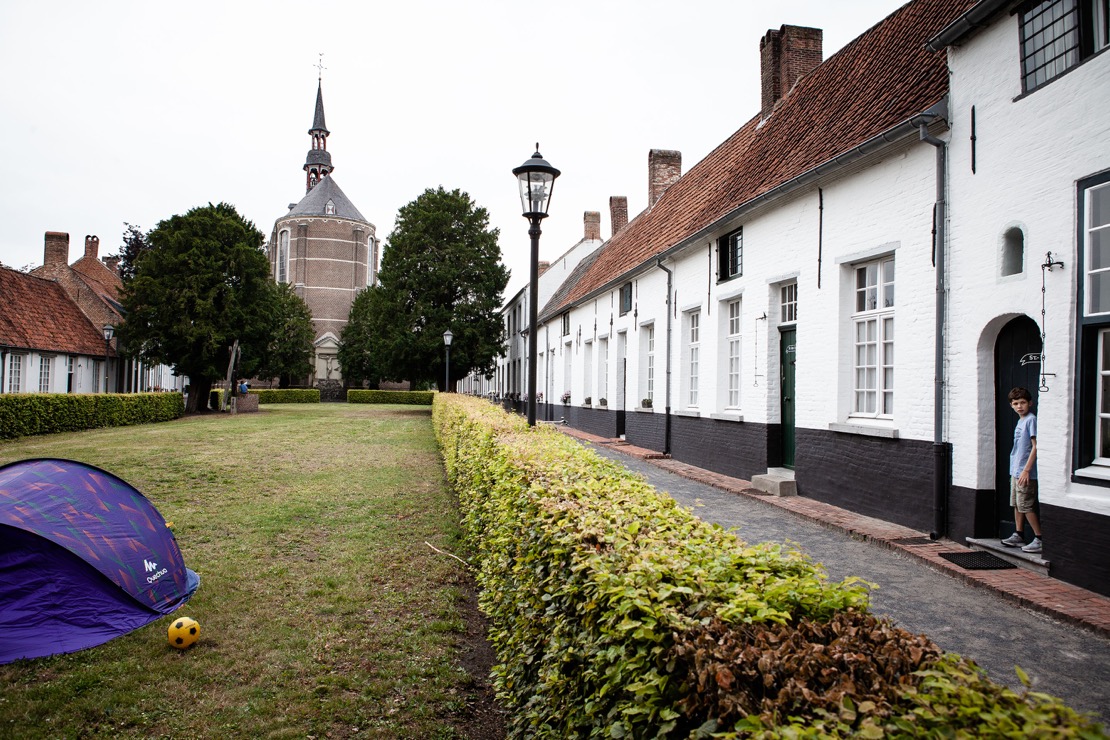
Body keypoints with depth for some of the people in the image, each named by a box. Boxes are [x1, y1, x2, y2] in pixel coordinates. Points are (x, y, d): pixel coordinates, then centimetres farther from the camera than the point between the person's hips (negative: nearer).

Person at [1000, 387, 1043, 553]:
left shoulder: (1031, 420, -13)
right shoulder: (1020, 421, 14)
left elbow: (1035, 446, -18)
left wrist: (1026, 470, -21)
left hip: (1025, 473, -9)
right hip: (1016, 471, 9)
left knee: (1025, 506, -7)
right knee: (1016, 504, 14)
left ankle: (1040, 539, -1)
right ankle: (1019, 536, 24)